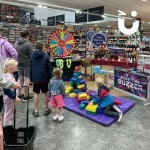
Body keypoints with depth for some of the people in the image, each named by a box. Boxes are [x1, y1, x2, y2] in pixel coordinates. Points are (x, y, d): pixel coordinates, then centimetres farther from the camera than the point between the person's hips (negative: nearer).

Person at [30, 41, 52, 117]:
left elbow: (31, 68, 7)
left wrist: (31, 79, 13)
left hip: (35, 78, 2)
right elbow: (49, 68, -5)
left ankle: (36, 111, 12)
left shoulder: (32, 56, 3)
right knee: (45, 93, 9)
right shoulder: (46, 56, -6)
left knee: (36, 94, 8)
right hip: (44, 78, -2)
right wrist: (50, 78, 3)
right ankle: (46, 110, 19)